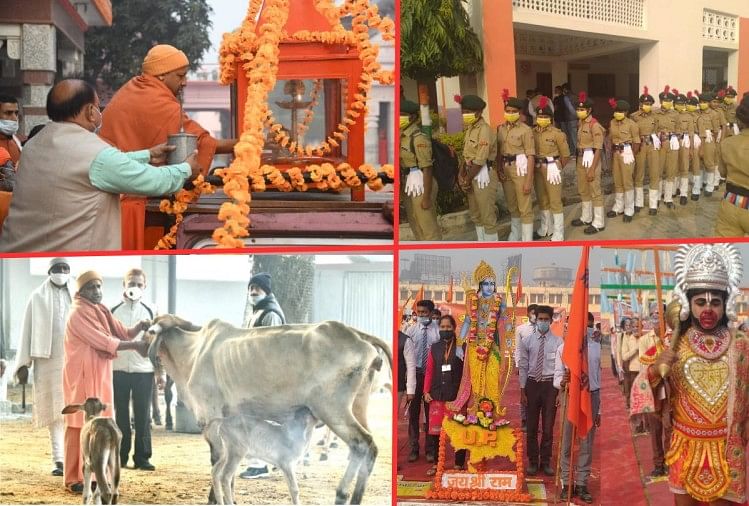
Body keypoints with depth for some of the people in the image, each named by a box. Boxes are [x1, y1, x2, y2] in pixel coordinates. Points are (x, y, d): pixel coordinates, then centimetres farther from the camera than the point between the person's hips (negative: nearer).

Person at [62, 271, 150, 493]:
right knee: (80, 424, -5)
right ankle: (74, 479, -1)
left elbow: (123, 332, 11)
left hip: (100, 376, 8)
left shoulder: (101, 310, 13)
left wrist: (139, 327, -9)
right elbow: (102, 341, -20)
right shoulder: (78, 313, -14)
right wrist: (134, 345, -18)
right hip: (82, 376, -8)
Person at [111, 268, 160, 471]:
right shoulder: (113, 311, 6)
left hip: (144, 370, 0)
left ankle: (142, 457, 4)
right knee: (120, 415, 5)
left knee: (143, 416, 0)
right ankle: (120, 457, 12)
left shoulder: (150, 311, 7)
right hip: (118, 369, 0)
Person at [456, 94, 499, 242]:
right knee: (475, 214, 18)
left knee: (487, 215, -2)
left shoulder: (484, 131, -20)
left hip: (483, 176, -9)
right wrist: (461, 174, 1)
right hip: (472, 175, 9)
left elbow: (480, 161, -21)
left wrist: (467, 180, -12)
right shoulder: (469, 128, 8)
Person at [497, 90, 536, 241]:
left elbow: (531, 156, -12)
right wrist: (499, 169, -3)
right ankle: (515, 234, 37)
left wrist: (529, 180, -16)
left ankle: (527, 240, 0)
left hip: (521, 169, -6)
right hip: (506, 170, 6)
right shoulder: (500, 129, 7)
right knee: (512, 205, 21)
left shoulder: (525, 130, -10)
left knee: (525, 208, -4)